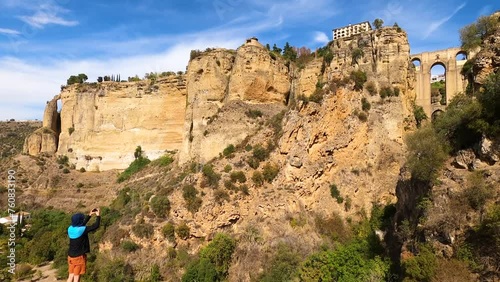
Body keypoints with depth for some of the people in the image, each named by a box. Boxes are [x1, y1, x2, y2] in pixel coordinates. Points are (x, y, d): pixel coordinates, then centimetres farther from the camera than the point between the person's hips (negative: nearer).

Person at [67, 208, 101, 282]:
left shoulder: (70, 229, 0)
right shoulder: (82, 230, -22)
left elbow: (81, 225, 17)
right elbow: (96, 226, -19)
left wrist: (90, 215, 18)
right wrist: (98, 215, -6)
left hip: (71, 256, 7)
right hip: (79, 257, -7)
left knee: (71, 276, 15)